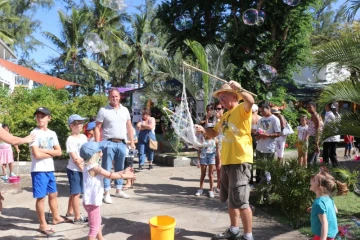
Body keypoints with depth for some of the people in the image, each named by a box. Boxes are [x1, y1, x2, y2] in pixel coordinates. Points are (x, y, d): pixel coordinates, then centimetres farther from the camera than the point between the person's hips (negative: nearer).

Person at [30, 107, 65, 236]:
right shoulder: (34, 133, -11)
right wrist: (51, 153, -5)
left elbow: (59, 152, 2)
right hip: (38, 170, -6)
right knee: (41, 197, 1)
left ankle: (56, 218, 35)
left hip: (50, 169, 7)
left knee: (53, 194, 18)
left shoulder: (52, 133, 7)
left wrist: (44, 150, -11)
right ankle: (43, 225, 13)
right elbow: (37, 154, -19)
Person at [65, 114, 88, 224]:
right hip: (74, 170, -7)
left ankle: (70, 213, 33)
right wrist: (84, 169, -13)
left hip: (82, 169, 7)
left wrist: (82, 159, -8)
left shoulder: (83, 137, 6)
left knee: (74, 192, 18)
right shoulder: (70, 140, -15)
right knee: (76, 193, 0)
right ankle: (77, 217, 10)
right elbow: (75, 159, -17)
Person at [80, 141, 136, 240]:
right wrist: (126, 176, -8)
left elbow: (109, 174, 10)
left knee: (97, 223, 26)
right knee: (94, 227, 1)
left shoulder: (91, 166, 8)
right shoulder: (94, 167, -22)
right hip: (92, 202, -10)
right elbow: (110, 175, -17)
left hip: (92, 201, 10)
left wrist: (123, 172, 9)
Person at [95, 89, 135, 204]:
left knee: (120, 168, 14)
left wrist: (132, 142, 10)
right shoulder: (103, 110, -3)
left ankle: (118, 190, 26)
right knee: (106, 169, 0)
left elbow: (129, 127, 14)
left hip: (122, 143, 5)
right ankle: (106, 193, 8)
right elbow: (97, 128, -4)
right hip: (109, 143, -4)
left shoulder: (125, 110, 9)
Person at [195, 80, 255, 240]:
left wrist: (238, 89, -33)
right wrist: (203, 130, 5)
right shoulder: (225, 116, 18)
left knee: (241, 201, -4)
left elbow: (250, 101, -30)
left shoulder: (242, 109, -7)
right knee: (231, 199, 19)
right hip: (226, 161, 9)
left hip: (240, 160, -9)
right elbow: (214, 133, 22)